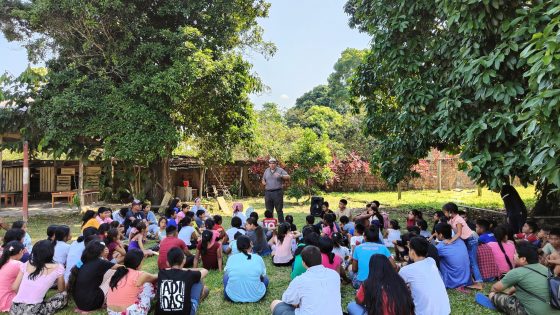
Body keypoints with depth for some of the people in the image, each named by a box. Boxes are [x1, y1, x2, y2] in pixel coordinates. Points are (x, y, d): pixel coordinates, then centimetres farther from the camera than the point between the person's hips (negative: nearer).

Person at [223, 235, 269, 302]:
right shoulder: (258, 258, -5)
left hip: (233, 296, 0)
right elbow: (263, 275, 10)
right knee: (265, 278, 28)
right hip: (255, 296, 1)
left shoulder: (231, 258, -3)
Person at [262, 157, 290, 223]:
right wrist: (263, 182, 4)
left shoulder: (280, 170, 1)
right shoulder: (266, 171, 15)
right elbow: (263, 179, 27)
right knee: (269, 210, 9)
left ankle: (282, 224, 4)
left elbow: (288, 177, -8)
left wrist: (281, 176, -25)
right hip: (268, 192, 4)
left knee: (279, 210, -2)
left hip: (277, 192, -4)